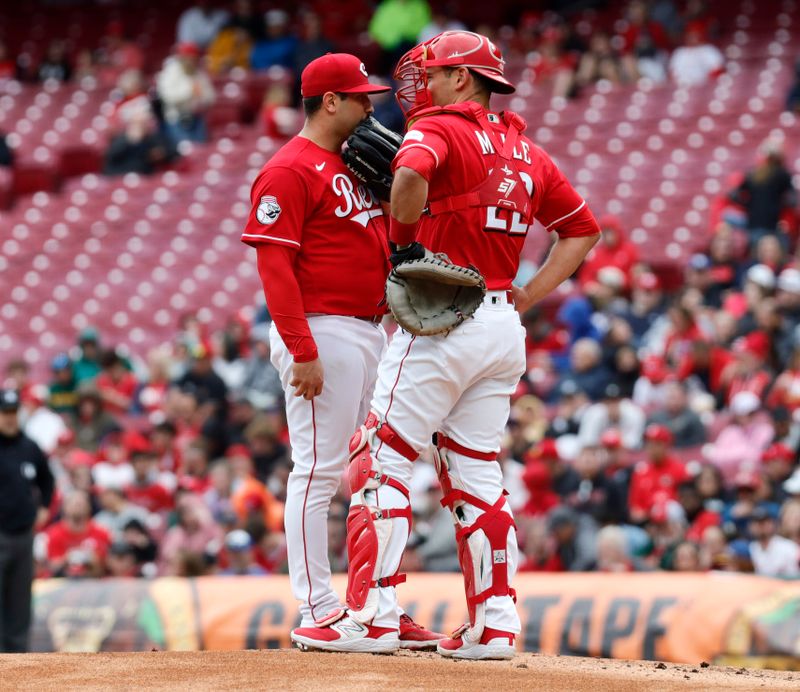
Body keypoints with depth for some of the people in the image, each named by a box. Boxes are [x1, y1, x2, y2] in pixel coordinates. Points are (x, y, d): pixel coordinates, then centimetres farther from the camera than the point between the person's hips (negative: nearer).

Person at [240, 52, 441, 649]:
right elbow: (274, 264, -16)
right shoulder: (290, 170, -10)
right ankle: (318, 612, -4)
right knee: (319, 471, -7)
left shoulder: (355, 163, 18)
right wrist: (302, 352, -23)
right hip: (322, 334, -10)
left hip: (371, 330, 10)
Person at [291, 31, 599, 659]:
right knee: (476, 474, 11)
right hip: (505, 330, 8)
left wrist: (404, 240, -12)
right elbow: (583, 229, 23)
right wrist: (528, 296, 15)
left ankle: (373, 615, -10)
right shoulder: (525, 151, 18)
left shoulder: (439, 127, -5)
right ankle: (495, 624, 8)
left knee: (382, 459, -4)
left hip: (442, 322, -8)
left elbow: (411, 175, -28)